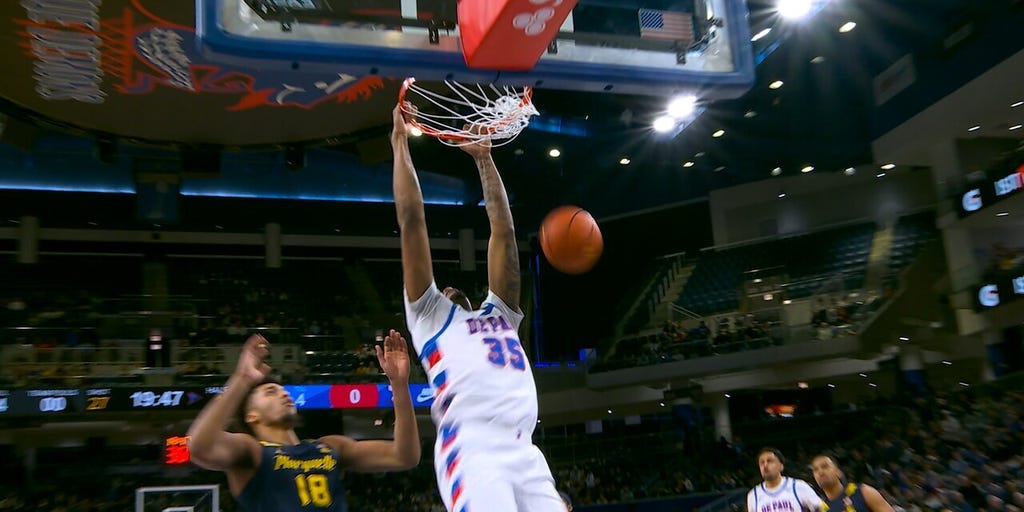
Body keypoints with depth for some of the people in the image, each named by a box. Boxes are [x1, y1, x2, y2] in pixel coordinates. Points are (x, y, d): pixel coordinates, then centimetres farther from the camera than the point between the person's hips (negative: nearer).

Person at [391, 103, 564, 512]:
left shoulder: (498, 314, 32)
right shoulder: (430, 316, 21)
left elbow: (503, 231, 30)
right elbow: (411, 220, 18)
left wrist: (484, 159, 34)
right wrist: (400, 143, 22)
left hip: (526, 457, 5)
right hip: (473, 455, -5)